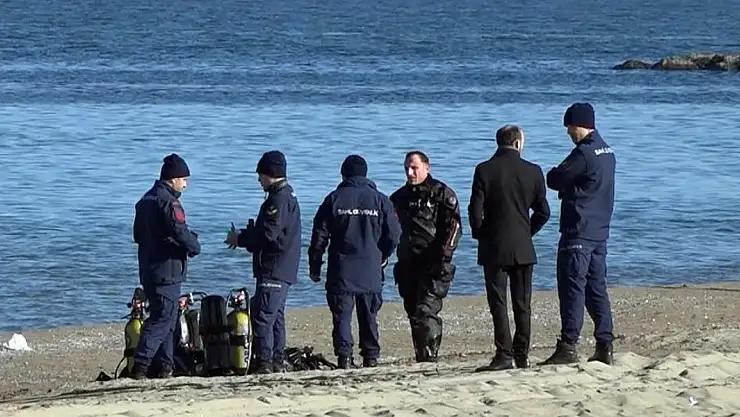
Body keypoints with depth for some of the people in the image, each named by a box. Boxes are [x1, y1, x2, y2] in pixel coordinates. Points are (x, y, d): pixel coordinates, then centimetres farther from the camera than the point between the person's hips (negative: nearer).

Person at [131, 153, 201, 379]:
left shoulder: (145, 200, 16)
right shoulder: (168, 202, -14)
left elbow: (138, 235, 22)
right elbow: (180, 232, -23)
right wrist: (195, 246, -4)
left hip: (148, 271, 10)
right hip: (167, 271, -10)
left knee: (166, 318, 15)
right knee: (163, 318, -9)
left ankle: (165, 365, 14)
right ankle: (141, 365, -17)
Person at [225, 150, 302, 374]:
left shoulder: (279, 199, -15)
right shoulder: (287, 196, 18)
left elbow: (268, 234, -21)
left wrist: (240, 239, -9)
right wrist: (244, 236, 11)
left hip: (274, 270, -11)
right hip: (283, 270, 11)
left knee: (262, 316, -12)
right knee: (276, 316, 15)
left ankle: (264, 362, -15)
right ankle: (277, 362, 18)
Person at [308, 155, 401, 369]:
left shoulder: (334, 199, -1)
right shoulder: (380, 200, 2)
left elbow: (319, 237, -1)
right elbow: (394, 235, 3)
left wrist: (314, 267, 6)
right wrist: (382, 257, 20)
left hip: (341, 271, -2)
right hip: (371, 271, 2)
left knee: (342, 315, -1)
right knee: (369, 316, 11)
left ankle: (344, 356, -11)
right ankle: (371, 356, 11)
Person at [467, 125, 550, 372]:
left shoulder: (484, 170, -7)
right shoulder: (533, 172, -1)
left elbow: (475, 211, -9)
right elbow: (543, 212, 3)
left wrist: (480, 235, 8)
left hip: (494, 248, -2)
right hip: (523, 248, 2)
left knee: (498, 303, -2)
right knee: (522, 304, 9)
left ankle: (504, 354, -10)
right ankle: (521, 355, 11)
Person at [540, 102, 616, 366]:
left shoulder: (584, 154, -16)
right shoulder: (607, 153, 14)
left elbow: (555, 180, -13)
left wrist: (553, 175, 9)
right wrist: (568, 186, 7)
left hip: (578, 232, -9)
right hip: (600, 232, 9)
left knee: (572, 287, -8)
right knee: (597, 288, 11)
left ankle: (568, 346, -10)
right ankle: (605, 347, 9)